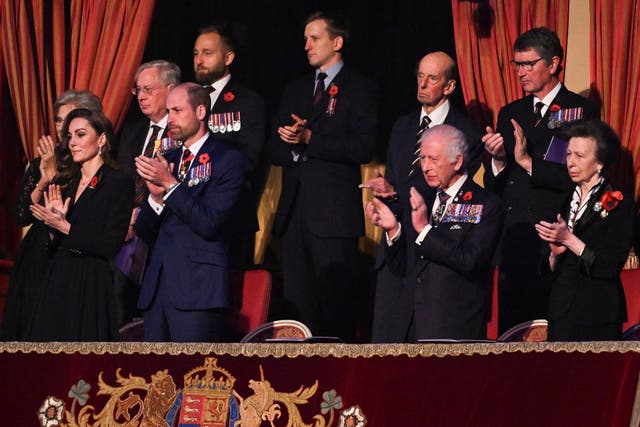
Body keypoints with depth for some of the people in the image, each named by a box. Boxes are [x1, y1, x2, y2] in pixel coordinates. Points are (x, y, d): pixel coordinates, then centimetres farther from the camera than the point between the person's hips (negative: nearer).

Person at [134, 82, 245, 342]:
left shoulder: (227, 160, -1)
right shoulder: (166, 161, 19)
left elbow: (210, 224, -12)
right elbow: (144, 233, 15)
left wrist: (170, 184, -13)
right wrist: (156, 196, -4)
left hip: (198, 288, -6)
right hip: (158, 286, 6)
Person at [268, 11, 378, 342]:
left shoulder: (359, 89, 1)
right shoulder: (295, 90, 21)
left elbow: (363, 148, -11)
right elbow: (275, 150, 15)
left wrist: (309, 139, -13)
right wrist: (291, 145, -8)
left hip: (333, 212, -6)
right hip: (294, 211, 6)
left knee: (335, 304, -7)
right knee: (297, 303, 4)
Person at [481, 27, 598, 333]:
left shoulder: (581, 111, 0)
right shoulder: (510, 114, 17)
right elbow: (493, 187, 16)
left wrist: (528, 162, -15)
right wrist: (498, 161, -5)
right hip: (514, 248, 5)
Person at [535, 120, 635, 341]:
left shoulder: (619, 203, -6)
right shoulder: (564, 200, 12)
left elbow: (611, 267, -15)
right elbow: (548, 272, 12)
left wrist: (569, 240, -16)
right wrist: (555, 254, -9)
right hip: (561, 312, 5)